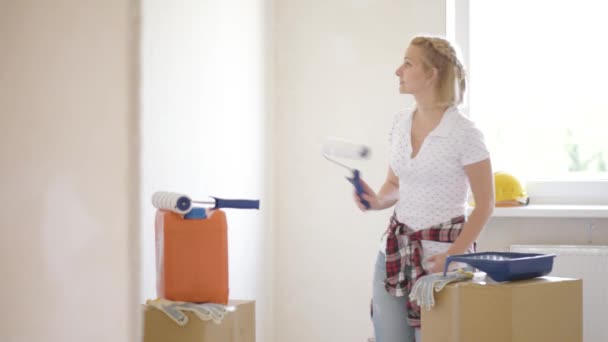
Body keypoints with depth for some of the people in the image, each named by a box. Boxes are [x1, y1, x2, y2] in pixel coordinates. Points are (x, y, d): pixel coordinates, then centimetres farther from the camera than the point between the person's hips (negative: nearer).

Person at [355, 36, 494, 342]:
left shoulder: (463, 132, -13)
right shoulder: (400, 122, 4)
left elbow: (485, 203, -9)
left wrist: (454, 255, -15)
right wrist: (378, 201, -5)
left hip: (440, 252, -5)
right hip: (395, 248, 6)